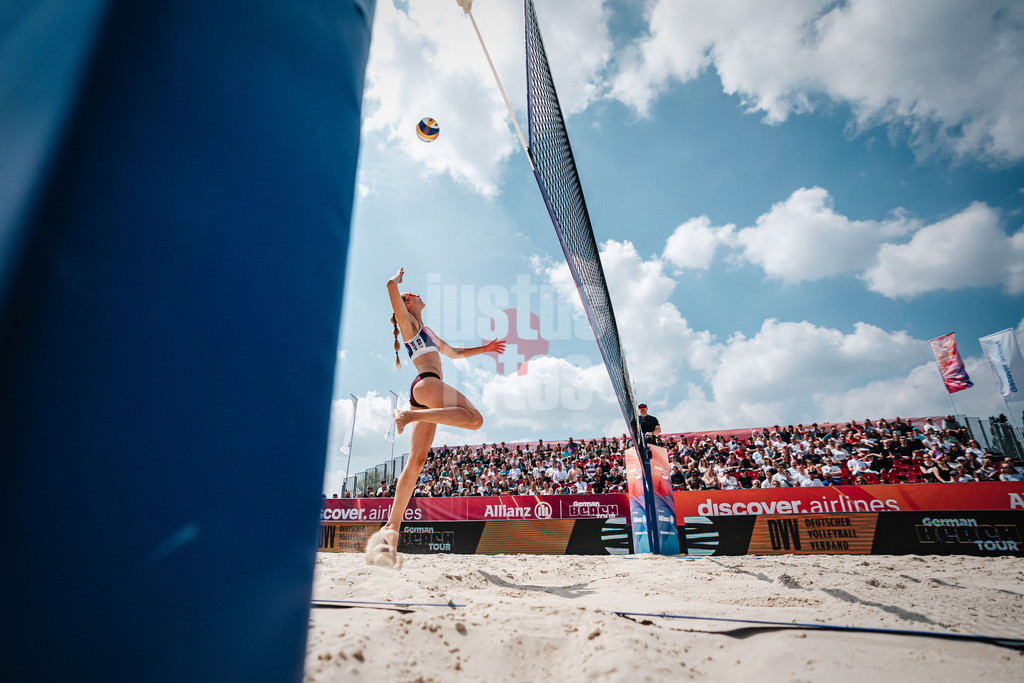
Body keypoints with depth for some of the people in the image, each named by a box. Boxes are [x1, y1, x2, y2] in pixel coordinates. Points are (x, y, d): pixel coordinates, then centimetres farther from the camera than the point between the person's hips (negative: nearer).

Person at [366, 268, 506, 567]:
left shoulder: (426, 330, 34)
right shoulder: (407, 321, 9)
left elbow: (454, 353, 42)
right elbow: (391, 286, -4)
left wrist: (483, 348, 40)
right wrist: (399, 276, 18)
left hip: (424, 394, 8)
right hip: (426, 383, -8)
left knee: (416, 461, -2)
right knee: (474, 418, -27)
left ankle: (392, 528, -4)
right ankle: (408, 415, -24)